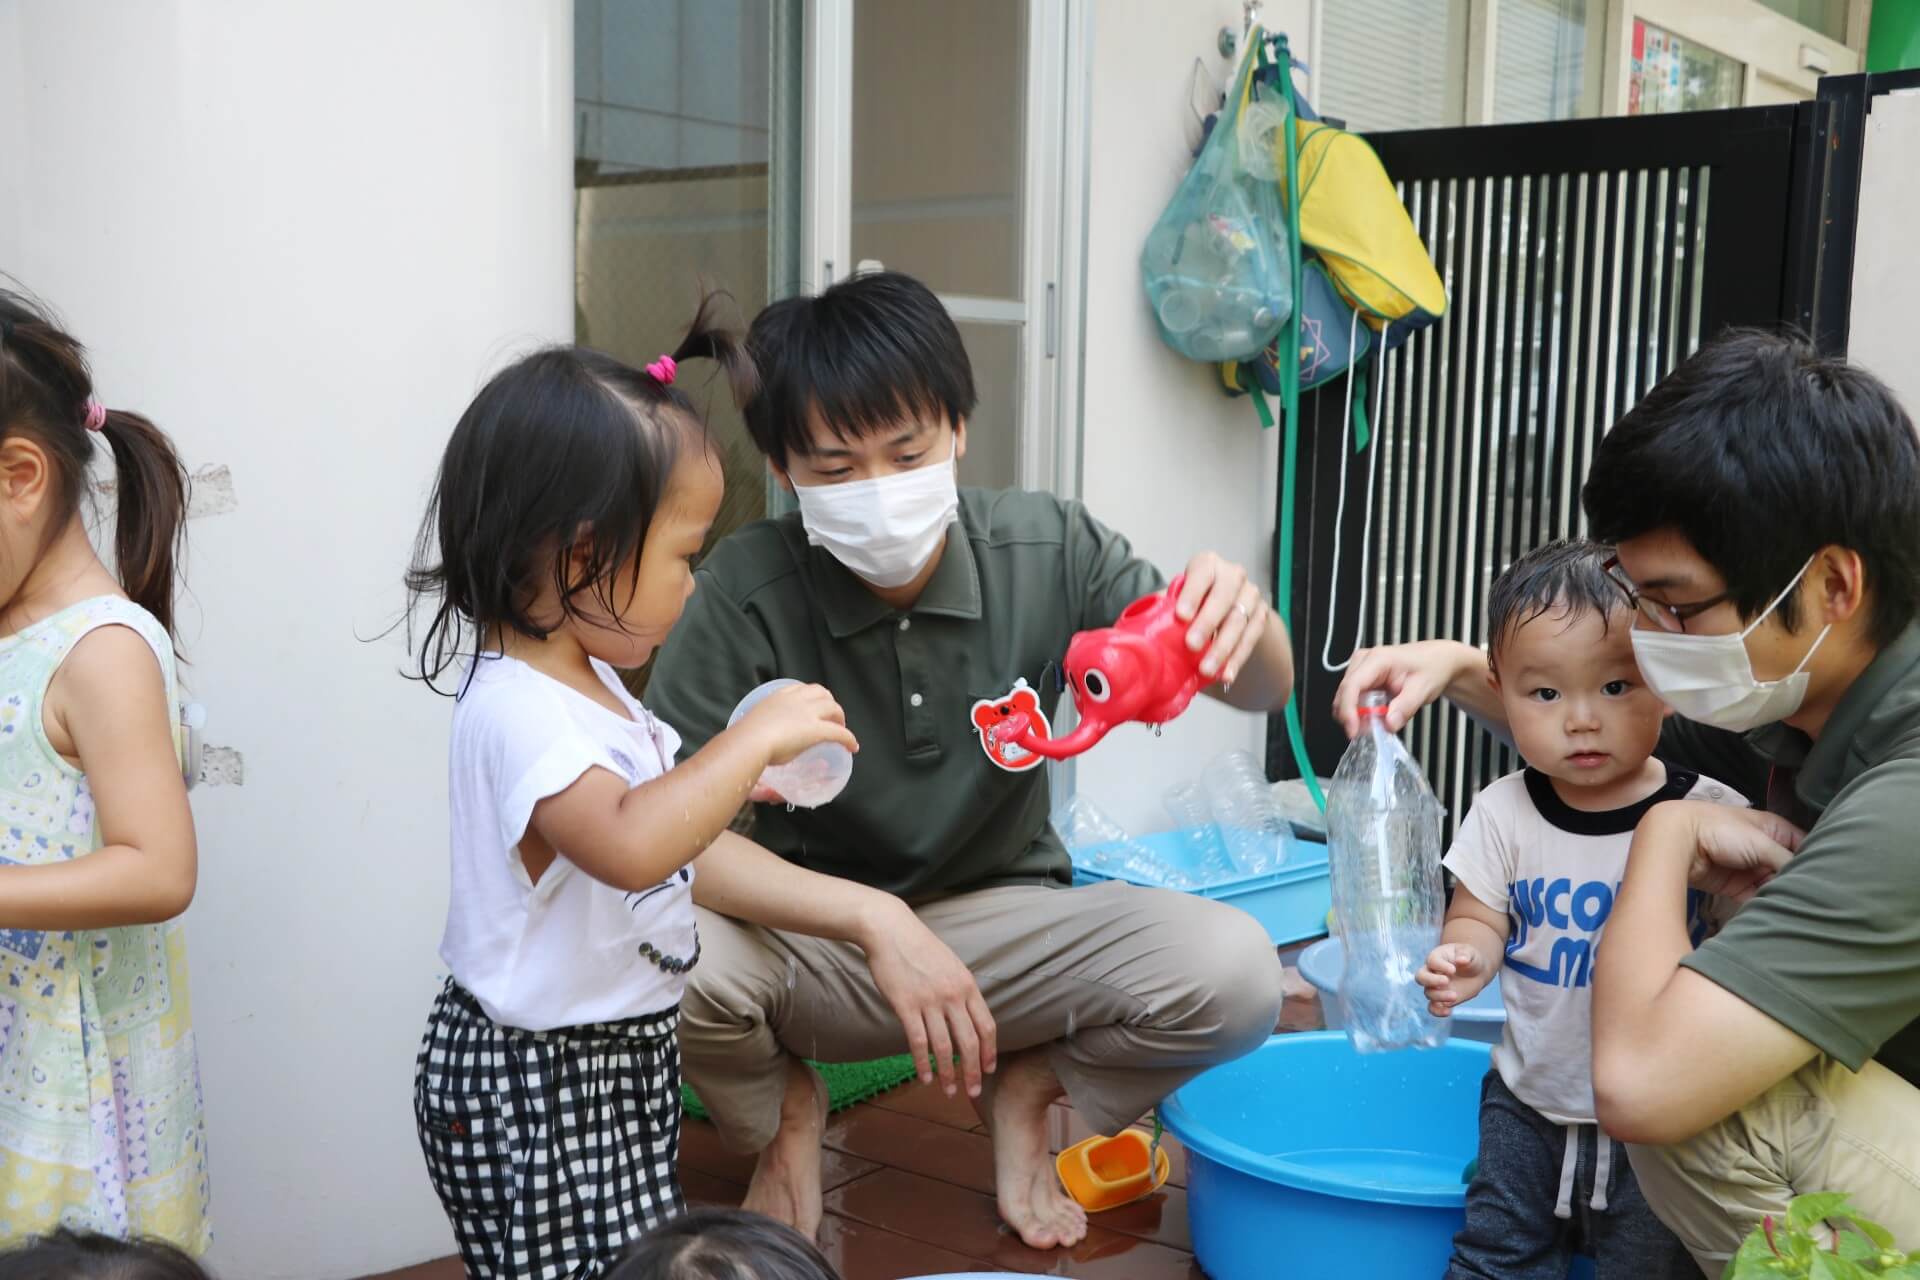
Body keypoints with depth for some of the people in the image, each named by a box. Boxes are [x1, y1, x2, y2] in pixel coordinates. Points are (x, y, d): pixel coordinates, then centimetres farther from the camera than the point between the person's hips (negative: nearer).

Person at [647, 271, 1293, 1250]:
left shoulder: (1046, 551, -13)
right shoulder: (745, 592, -21)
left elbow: (1259, 692, -10)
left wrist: (1243, 616, -36)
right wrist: (874, 922, -37)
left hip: (1004, 920, 2)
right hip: (815, 938, -1)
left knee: (1233, 975, -24)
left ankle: (1024, 1088, 9)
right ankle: (781, 1115, 5)